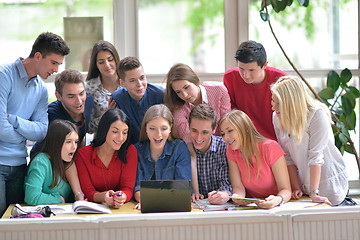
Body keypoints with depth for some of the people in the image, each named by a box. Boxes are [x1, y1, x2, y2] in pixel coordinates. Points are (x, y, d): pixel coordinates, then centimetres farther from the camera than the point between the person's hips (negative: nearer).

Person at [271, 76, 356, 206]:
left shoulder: (317, 114, -22)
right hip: (303, 184, 5)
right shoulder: (277, 117, -6)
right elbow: (287, 156, -5)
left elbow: (315, 156, -25)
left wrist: (314, 193, -27)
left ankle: (347, 204, 29)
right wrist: (296, 188, -10)